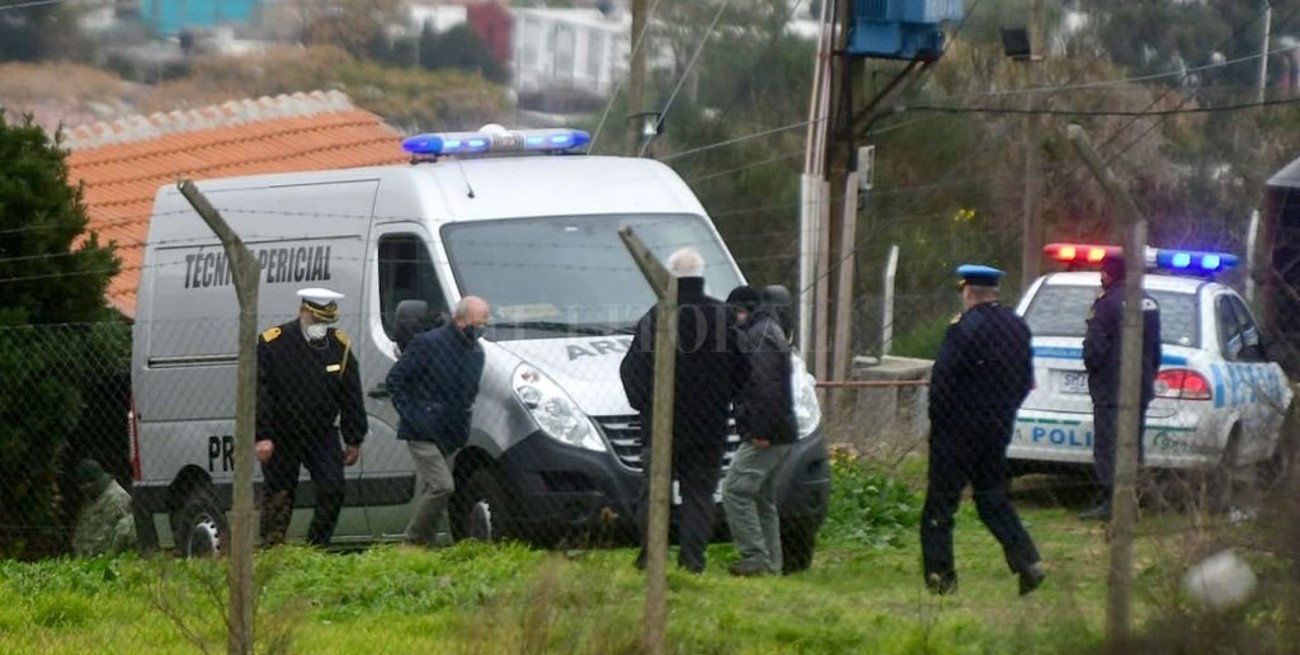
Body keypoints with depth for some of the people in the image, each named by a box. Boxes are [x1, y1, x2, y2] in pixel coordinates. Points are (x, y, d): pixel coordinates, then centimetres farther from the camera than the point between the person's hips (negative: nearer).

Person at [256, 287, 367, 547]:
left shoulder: (339, 346, 0)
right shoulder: (273, 343, -11)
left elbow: (351, 397, 6)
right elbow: (258, 393, -12)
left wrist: (354, 440, 6)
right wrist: (262, 436, -18)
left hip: (322, 435, 3)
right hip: (281, 436, -2)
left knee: (333, 488, -11)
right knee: (278, 496, 3)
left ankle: (317, 547, 0)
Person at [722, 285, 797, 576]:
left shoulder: (759, 336, -12)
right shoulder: (769, 331, 23)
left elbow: (766, 387, -21)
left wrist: (761, 430, -23)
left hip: (765, 435, -11)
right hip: (778, 434, 11)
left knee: (736, 490, -13)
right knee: (763, 499, 14)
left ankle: (755, 558, -16)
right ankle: (771, 564, 15)